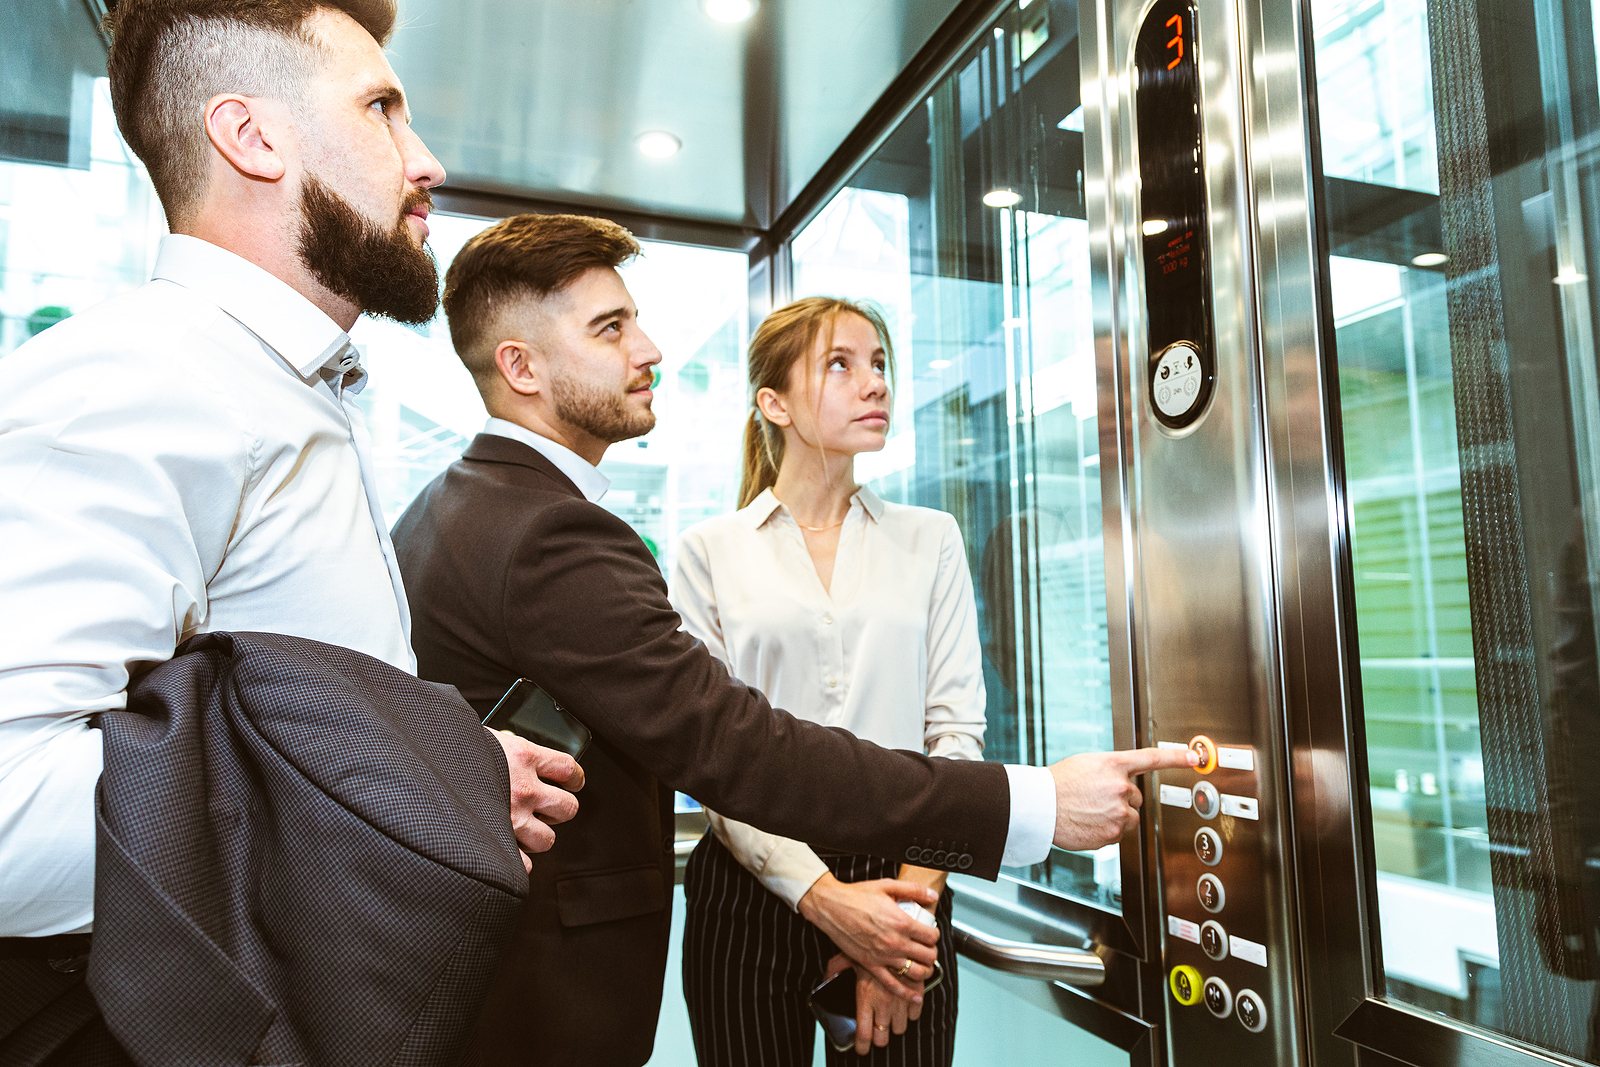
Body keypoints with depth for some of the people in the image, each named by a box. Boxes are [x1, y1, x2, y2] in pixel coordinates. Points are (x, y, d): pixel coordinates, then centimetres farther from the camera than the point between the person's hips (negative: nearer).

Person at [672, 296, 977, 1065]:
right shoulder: (709, 551, 0)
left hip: (901, 891, 1)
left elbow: (956, 732, 0)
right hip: (750, 893, -1)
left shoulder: (929, 539, 5)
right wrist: (822, 895, -15)